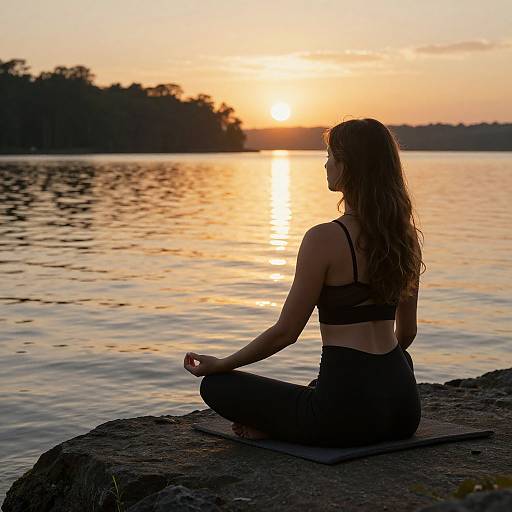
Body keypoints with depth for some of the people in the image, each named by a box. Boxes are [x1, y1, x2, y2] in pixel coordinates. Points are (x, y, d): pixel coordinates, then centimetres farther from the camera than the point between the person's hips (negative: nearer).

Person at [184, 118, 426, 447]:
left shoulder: (325, 238, -13)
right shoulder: (405, 235, 7)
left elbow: (286, 332, -9)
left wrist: (219, 364, 6)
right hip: (404, 409, 6)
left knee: (216, 385, 10)